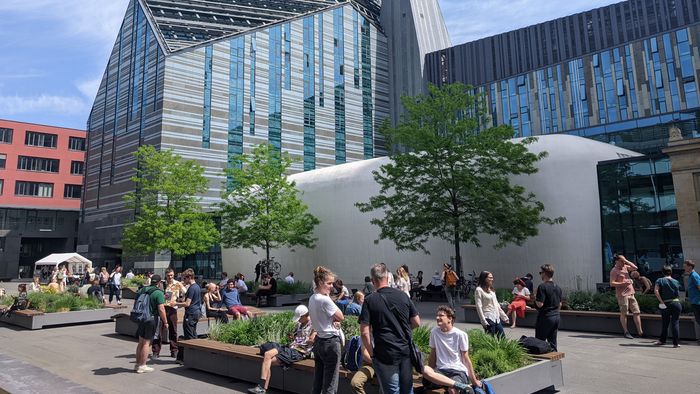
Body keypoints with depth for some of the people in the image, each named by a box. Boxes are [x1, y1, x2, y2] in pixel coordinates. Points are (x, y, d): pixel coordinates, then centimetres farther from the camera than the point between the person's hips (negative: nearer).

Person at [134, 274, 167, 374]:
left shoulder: (142, 290, 8)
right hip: (152, 319, -6)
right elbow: (161, 309, -18)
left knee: (141, 342, 16)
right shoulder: (159, 293, -13)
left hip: (141, 318, 7)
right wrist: (165, 322, -8)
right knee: (146, 343, 1)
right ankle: (142, 366, 6)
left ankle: (137, 364, 24)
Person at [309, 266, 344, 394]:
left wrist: (333, 320, -5)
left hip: (319, 341, 9)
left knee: (317, 383, 16)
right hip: (331, 342, -9)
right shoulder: (325, 300, -21)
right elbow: (341, 317, -12)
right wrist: (329, 297, -10)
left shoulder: (312, 298, 6)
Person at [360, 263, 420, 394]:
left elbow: (364, 332, -14)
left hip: (385, 355, -3)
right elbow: (416, 323, 7)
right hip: (406, 351, 4)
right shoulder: (403, 295, 1)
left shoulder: (369, 301, -10)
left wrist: (372, 353, -2)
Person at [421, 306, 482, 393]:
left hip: (459, 371, -5)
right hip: (441, 370, 5)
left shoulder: (460, 334, -6)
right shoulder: (434, 332, 3)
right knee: (425, 370, -33)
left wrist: (474, 380, 3)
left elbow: (466, 359, 1)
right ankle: (459, 385, -28)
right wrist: (431, 372, 17)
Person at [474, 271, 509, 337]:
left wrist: (504, 316, 17)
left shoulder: (492, 290, 16)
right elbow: (479, 307, -13)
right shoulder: (479, 290, -8)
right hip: (488, 318, -8)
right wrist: (483, 321, -19)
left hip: (496, 318, 8)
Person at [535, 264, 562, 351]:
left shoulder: (542, 286, -16)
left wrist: (535, 297, -3)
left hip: (545, 317, -7)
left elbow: (540, 304, -20)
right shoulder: (558, 287, 9)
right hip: (556, 316, 8)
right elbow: (560, 304, 16)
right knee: (553, 343, 12)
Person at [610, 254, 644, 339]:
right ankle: (626, 332, 11)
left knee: (636, 312, 5)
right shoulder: (614, 271, -10)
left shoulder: (625, 267, 13)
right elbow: (612, 283, -15)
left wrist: (626, 261, -1)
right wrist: (623, 283, -19)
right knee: (623, 314, 3)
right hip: (622, 294, -7)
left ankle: (640, 331, 10)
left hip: (631, 293, 7)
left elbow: (635, 267, 6)